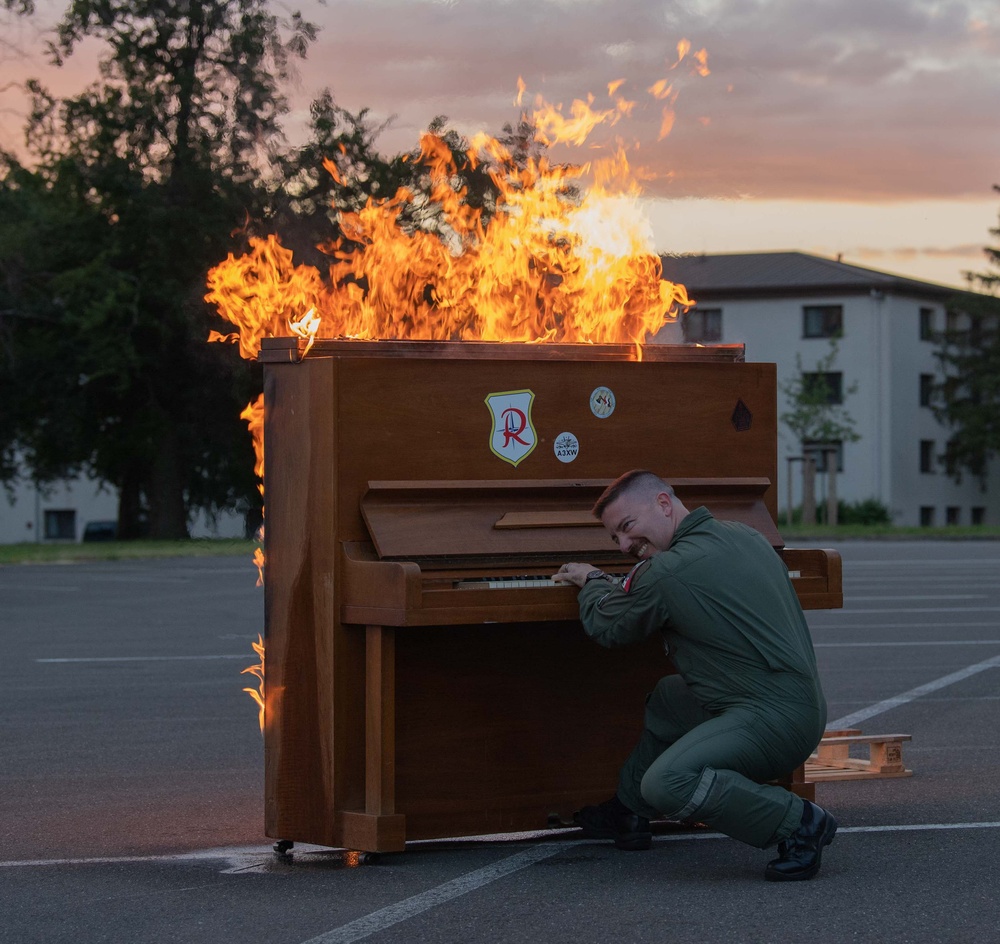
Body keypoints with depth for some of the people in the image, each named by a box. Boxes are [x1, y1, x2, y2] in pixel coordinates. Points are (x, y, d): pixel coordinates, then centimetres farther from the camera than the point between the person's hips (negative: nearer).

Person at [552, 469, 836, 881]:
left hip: (773, 719, -10)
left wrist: (592, 581, 24)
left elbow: (604, 627, 4)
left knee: (666, 782, -28)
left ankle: (799, 824, -18)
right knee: (668, 698, 31)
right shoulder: (742, 535, 13)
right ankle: (627, 814, 43)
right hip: (799, 699, 10)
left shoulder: (666, 574, -15)